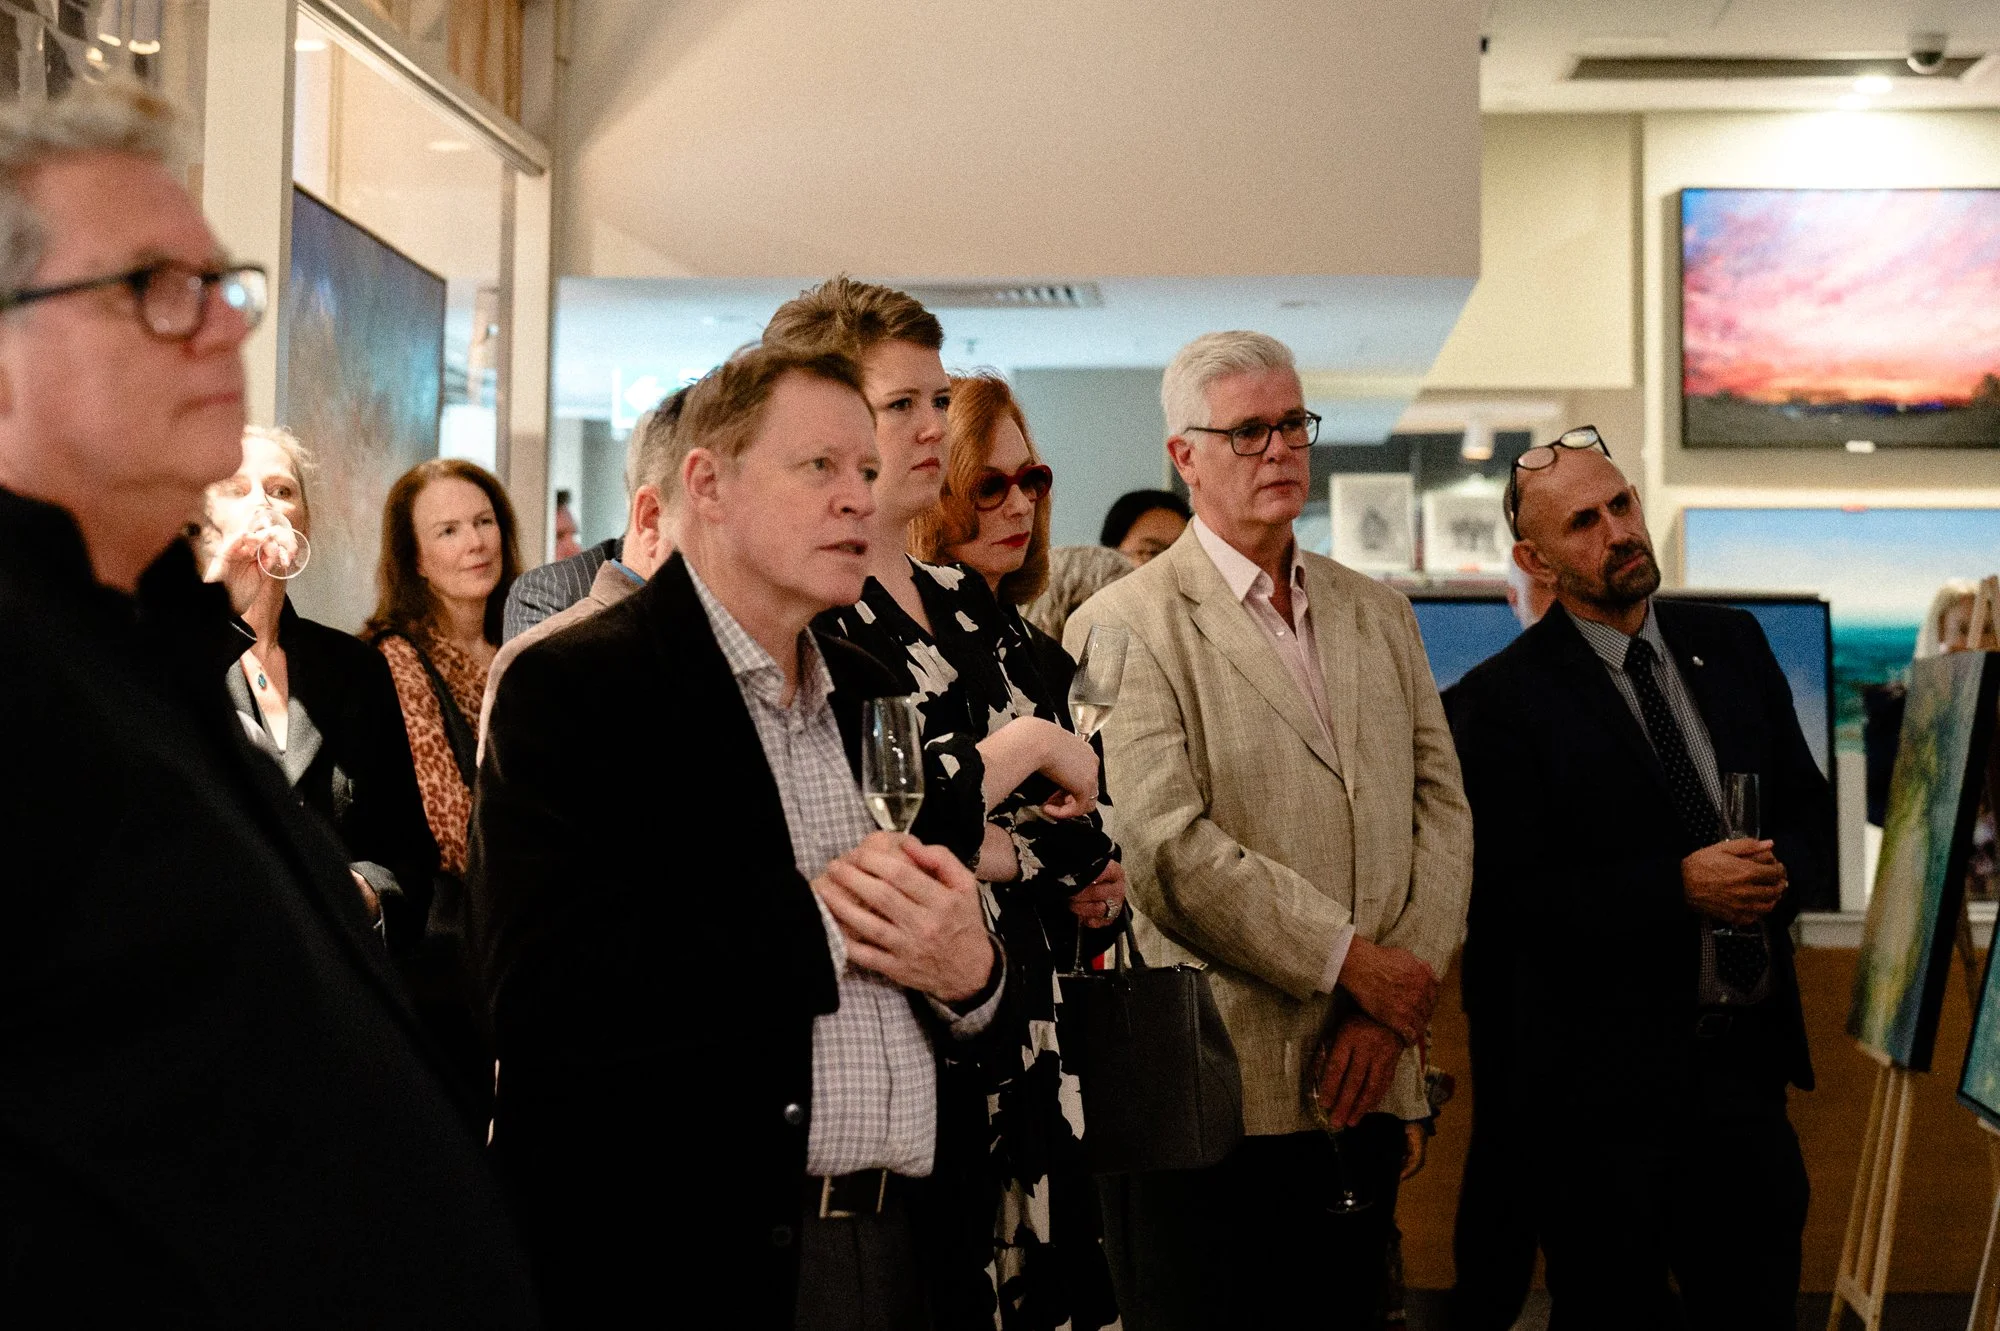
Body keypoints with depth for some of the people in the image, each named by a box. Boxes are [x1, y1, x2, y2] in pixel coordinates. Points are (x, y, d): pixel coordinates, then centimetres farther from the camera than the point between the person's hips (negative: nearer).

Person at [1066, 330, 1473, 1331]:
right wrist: (1350, 959, -13)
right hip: (1211, 1095, -5)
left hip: (1364, 1084, 6)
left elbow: (1441, 813, 8)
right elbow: (1167, 848, -15)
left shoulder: (1377, 613, 15)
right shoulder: (1125, 626, -6)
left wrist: (1388, 1007, -5)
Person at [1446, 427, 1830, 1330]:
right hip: (1603, 1079, -5)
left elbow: (1809, 808, 14)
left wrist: (1779, 870, -8)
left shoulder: (1731, 644, 9)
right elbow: (1511, 898, -15)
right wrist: (1679, 886, -21)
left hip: (1743, 1053, 5)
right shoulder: (1503, 701, -9)